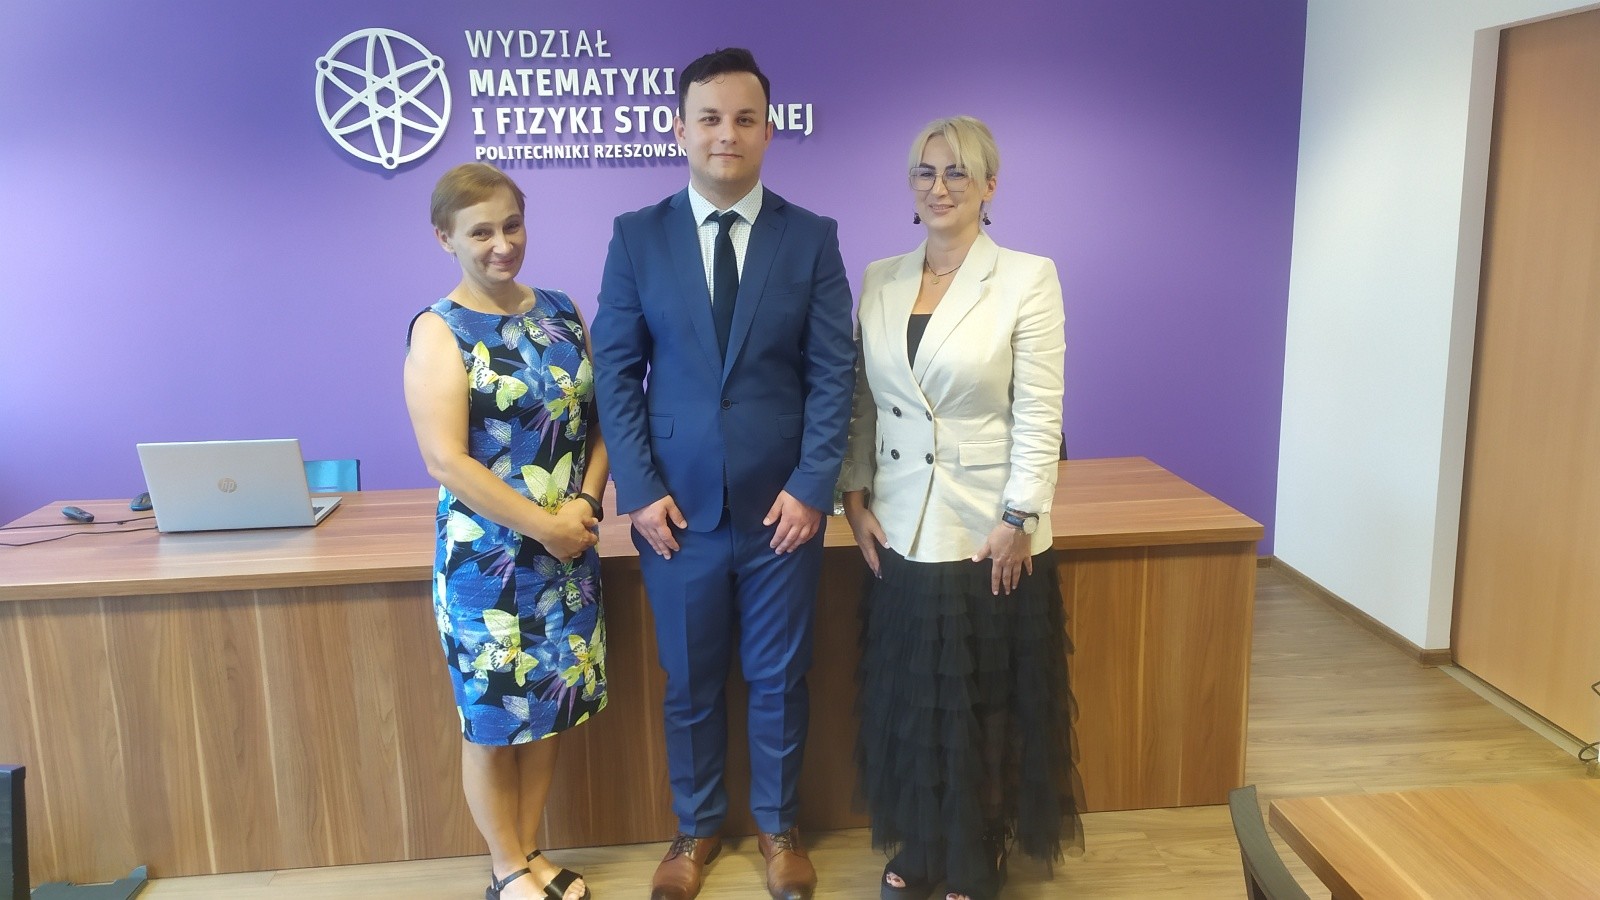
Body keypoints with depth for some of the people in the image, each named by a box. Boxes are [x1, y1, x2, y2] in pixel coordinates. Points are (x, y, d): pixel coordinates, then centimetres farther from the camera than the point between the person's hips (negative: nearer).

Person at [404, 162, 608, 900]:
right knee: (492, 720, 10)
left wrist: (584, 505, -11)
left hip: (568, 551, 5)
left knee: (548, 709, 15)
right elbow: (446, 461, -17)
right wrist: (542, 526, -16)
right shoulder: (440, 330, -10)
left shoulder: (560, 312, 5)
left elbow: (598, 418, 6)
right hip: (486, 559, -4)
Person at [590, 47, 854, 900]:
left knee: (778, 679, 13)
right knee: (689, 683, 14)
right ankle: (695, 827, 35)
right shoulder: (637, 236, 0)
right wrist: (640, 489, -7)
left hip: (782, 504, 0)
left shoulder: (812, 237, 0)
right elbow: (616, 370, 0)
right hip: (678, 505, 0)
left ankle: (779, 826, 35)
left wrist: (812, 487, -9)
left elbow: (834, 372, -2)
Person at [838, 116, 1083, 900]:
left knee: (987, 708, 10)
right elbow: (862, 403, 7)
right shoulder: (878, 280, 5)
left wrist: (1018, 520, -14)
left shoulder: (1029, 278, -7)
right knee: (906, 699, 15)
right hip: (902, 533, 4)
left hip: (990, 534, -3)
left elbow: (1039, 414, -10)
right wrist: (855, 496, 0)